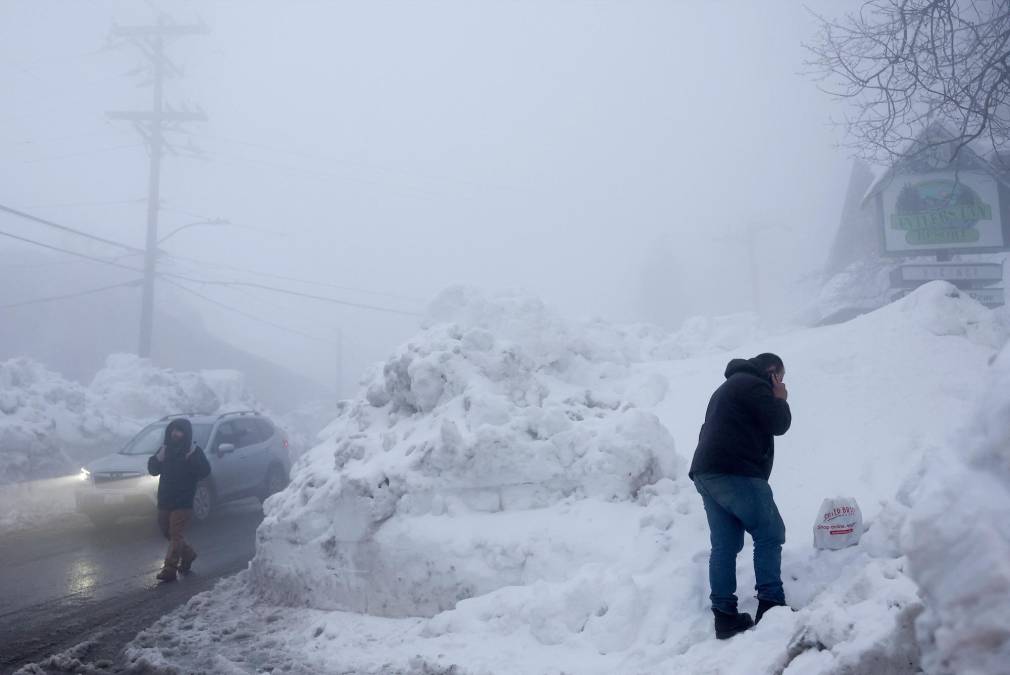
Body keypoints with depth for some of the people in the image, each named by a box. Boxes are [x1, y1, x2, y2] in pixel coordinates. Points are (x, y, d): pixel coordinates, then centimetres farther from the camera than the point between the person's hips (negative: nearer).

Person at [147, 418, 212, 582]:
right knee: (167, 532, 16)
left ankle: (169, 569, -7)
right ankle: (188, 554, 36)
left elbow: (205, 471, -16)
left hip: (183, 502, -6)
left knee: (176, 535, -9)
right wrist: (158, 458, -11)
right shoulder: (166, 449, 9)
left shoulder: (194, 451, -6)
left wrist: (193, 456, -27)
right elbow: (153, 470, 8)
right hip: (164, 499, 6)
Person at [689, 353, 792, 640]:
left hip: (706, 473, 10)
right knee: (769, 534, -1)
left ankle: (725, 615, 3)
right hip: (736, 473, -10)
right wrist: (780, 400, 11)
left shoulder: (729, 386, 30)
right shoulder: (754, 385, -2)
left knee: (725, 544, 6)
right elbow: (778, 423, -6)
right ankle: (770, 604, -5)